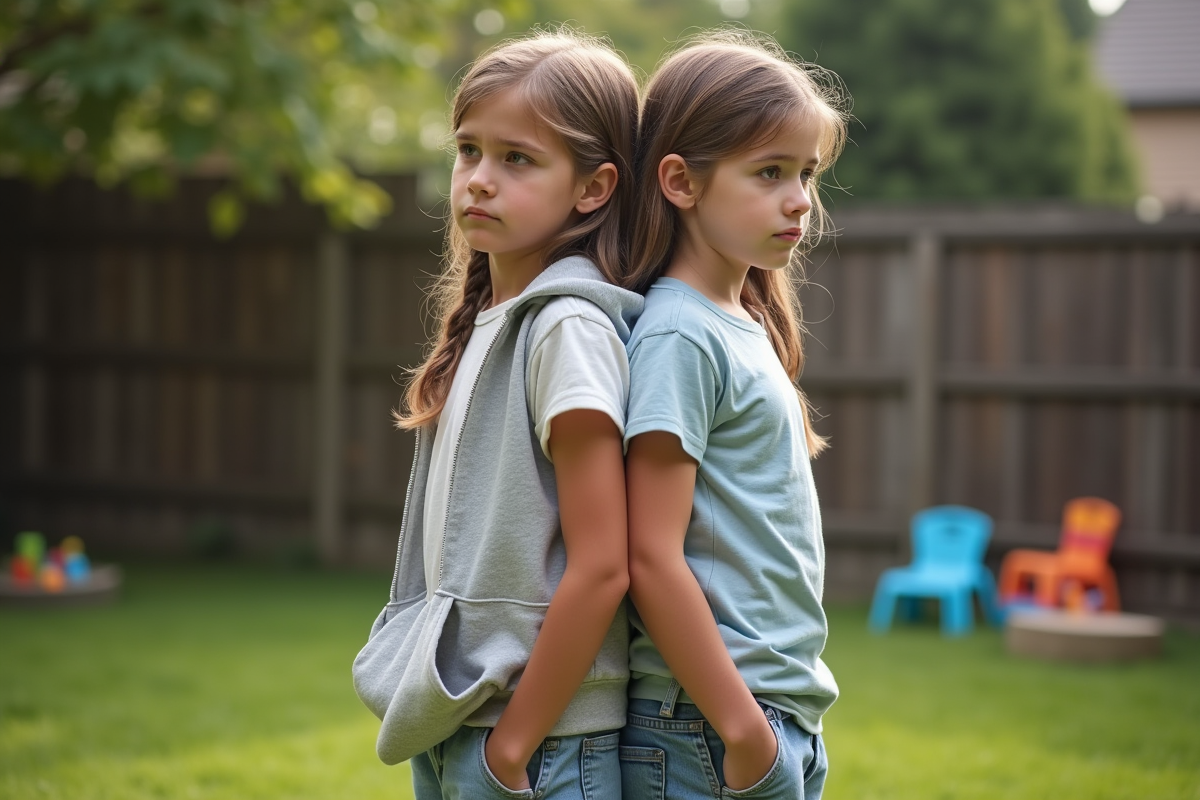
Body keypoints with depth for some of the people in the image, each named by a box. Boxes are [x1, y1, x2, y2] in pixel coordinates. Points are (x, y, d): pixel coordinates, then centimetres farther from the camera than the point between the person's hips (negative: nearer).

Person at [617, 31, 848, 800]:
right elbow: (652, 559, -19)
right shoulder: (678, 336, -14)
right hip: (705, 734, -8)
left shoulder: (750, 327, 12)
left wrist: (784, 720, 15)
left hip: (791, 717, 8)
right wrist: (740, 728, -19)